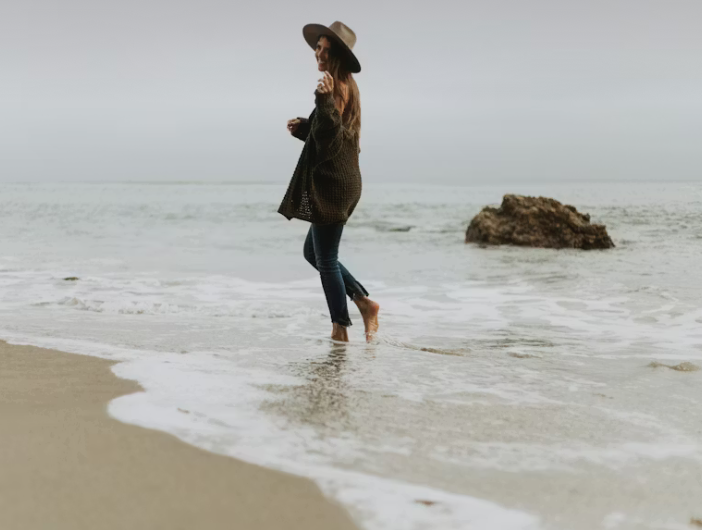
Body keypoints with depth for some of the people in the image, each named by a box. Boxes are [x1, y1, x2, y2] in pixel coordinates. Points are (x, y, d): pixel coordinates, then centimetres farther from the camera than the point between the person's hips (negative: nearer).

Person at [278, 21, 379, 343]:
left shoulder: (339, 88, -15)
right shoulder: (342, 87, 15)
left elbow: (330, 137, -24)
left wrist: (325, 101, -36)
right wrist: (303, 128, 16)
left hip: (333, 186, -10)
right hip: (334, 185, 10)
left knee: (326, 259, -1)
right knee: (313, 253, 19)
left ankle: (340, 329, 7)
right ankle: (364, 302, 17)